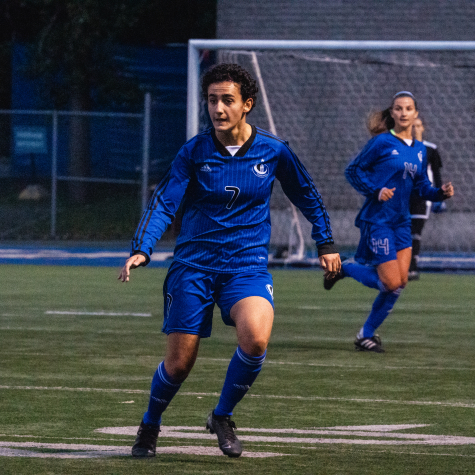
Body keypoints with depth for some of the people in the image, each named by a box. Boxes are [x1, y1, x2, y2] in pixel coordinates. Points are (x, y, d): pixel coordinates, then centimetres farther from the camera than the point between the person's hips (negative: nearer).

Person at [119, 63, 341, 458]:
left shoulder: (273, 151, -1)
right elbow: (163, 203, -8)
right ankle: (150, 426, 29)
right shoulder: (194, 152, -4)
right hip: (193, 265, 0)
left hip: (247, 266, 0)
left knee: (256, 339, -28)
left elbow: (307, 196, 16)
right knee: (179, 363, -2)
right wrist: (142, 249, -23)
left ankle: (223, 417, -3)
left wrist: (326, 244, 20)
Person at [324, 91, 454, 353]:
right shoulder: (382, 142, -8)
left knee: (400, 281, -3)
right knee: (392, 283, -12)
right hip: (378, 220, -6)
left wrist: (440, 192, -2)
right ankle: (345, 268, 14)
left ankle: (367, 334, 14)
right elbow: (353, 170, -5)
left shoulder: (420, 149, 11)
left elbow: (421, 186, 17)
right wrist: (376, 191, -18)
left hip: (401, 222, 6)